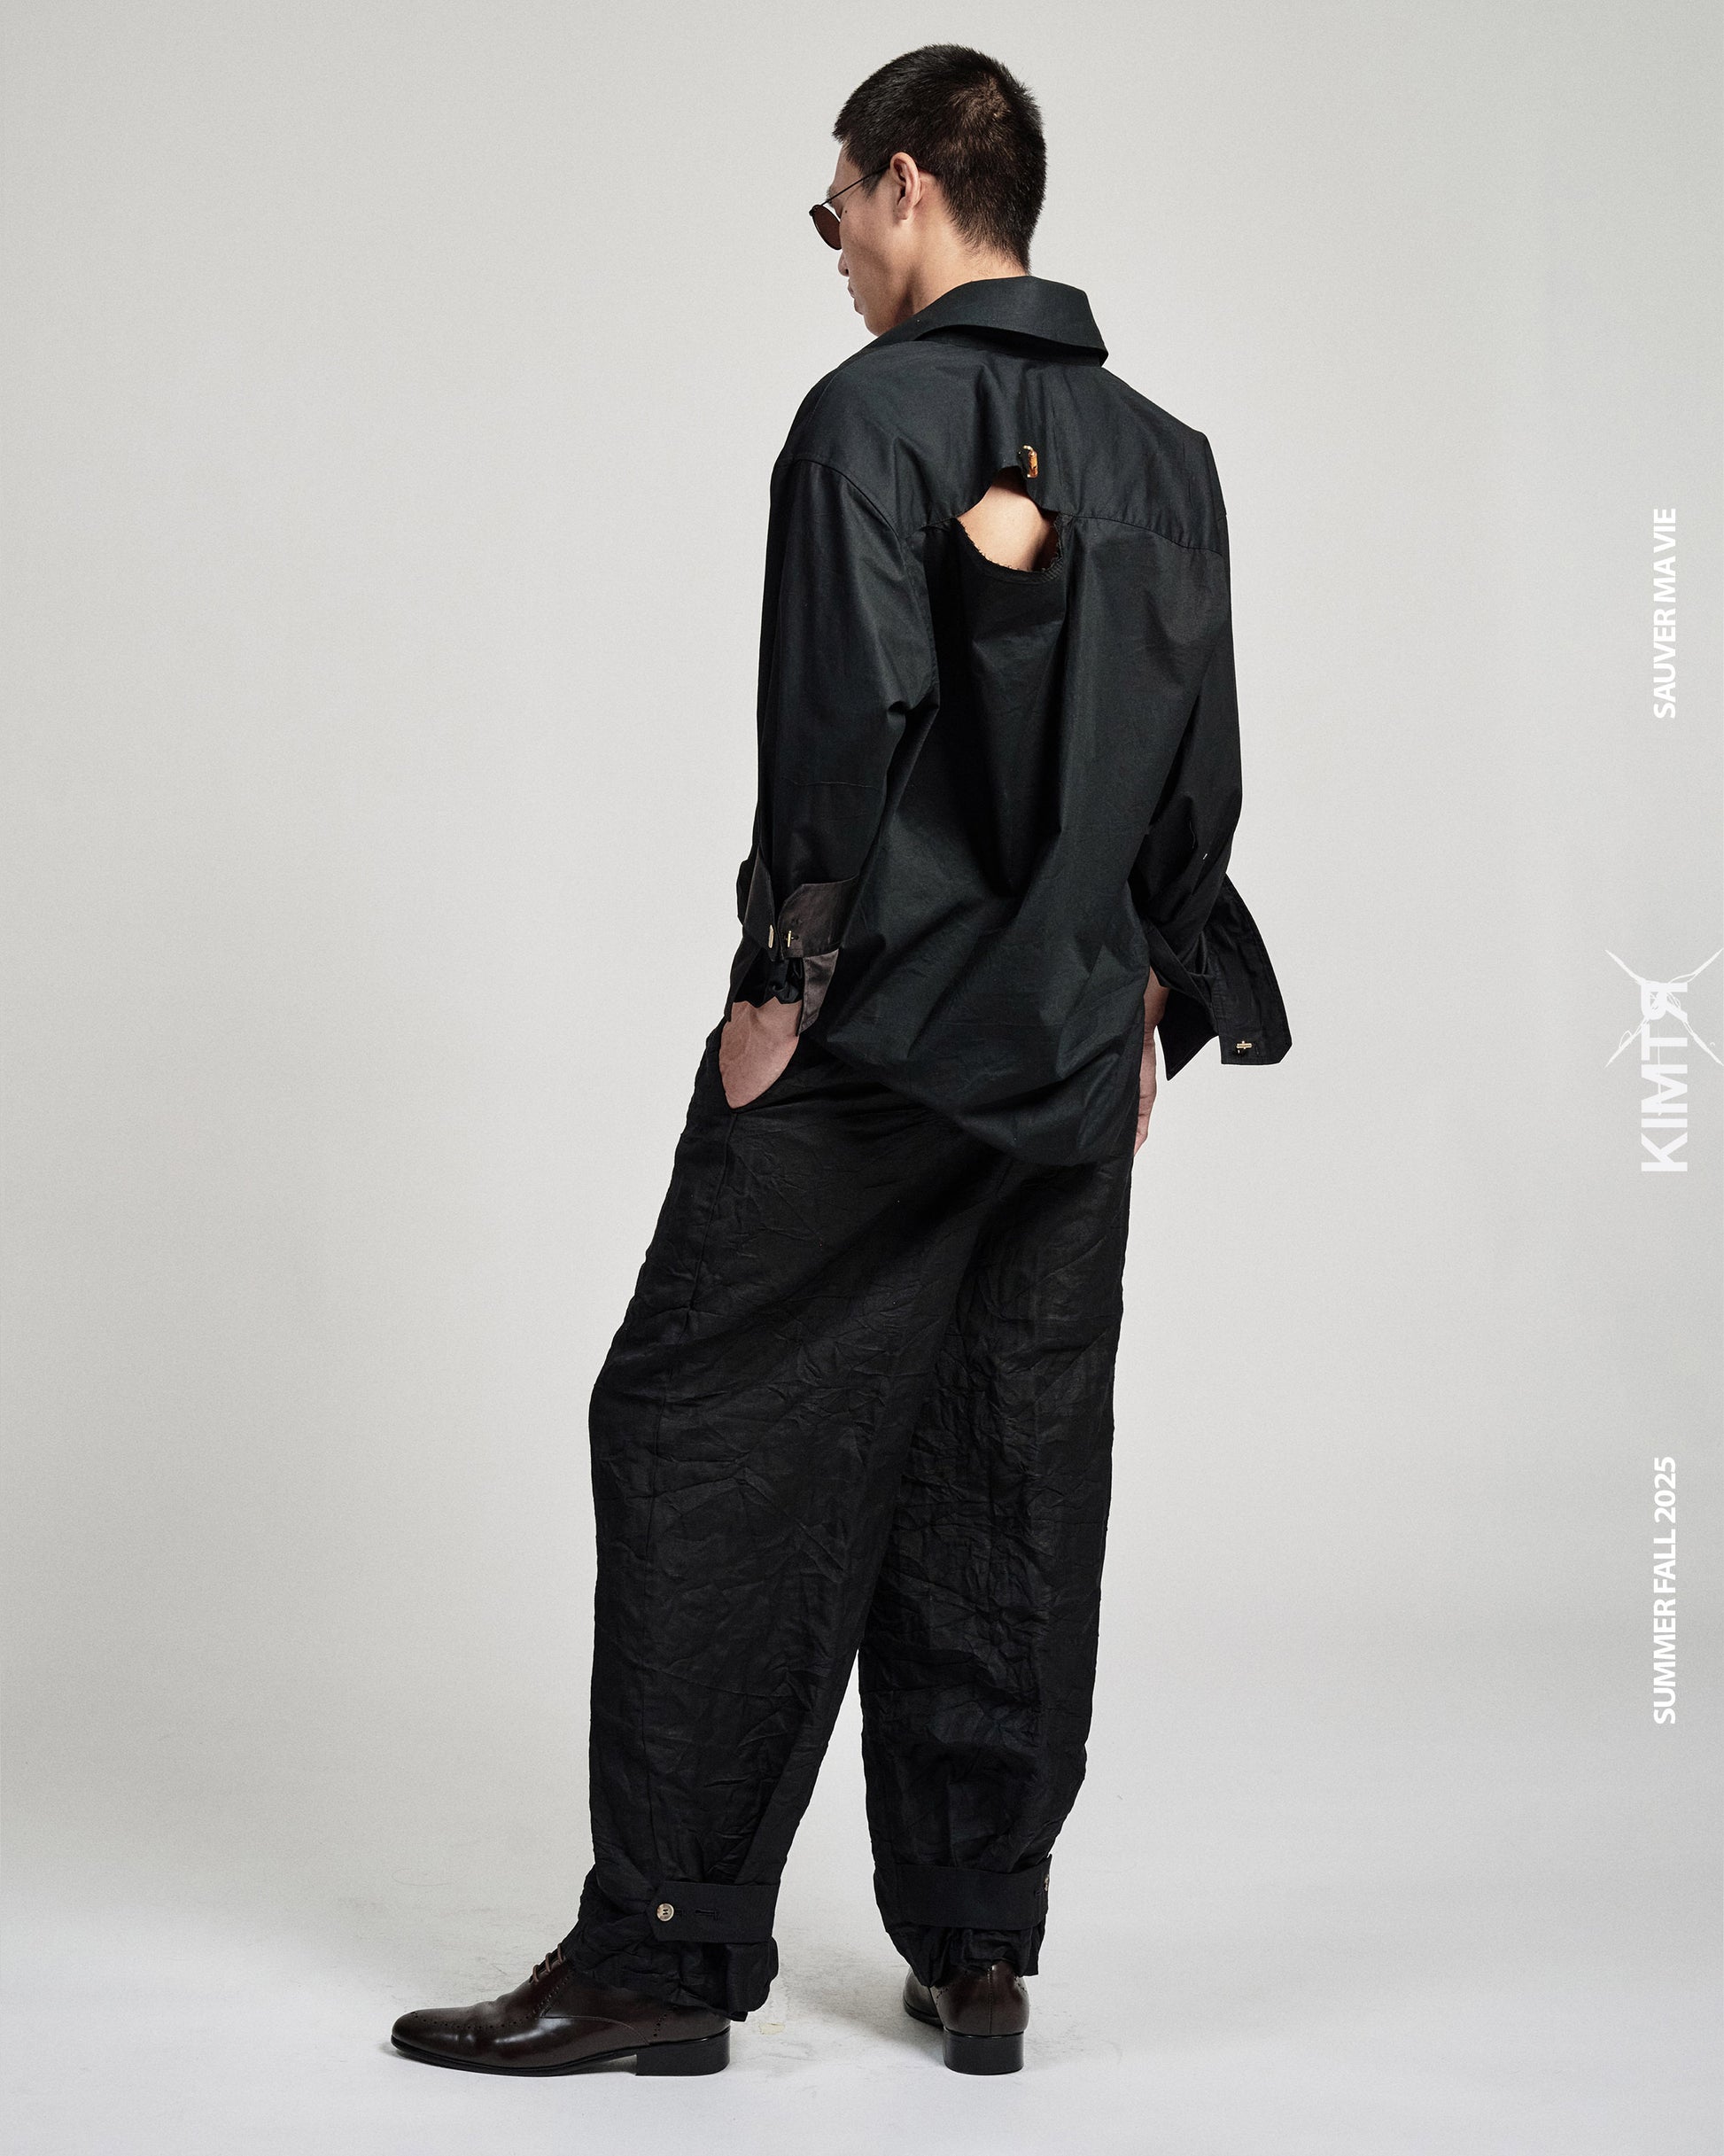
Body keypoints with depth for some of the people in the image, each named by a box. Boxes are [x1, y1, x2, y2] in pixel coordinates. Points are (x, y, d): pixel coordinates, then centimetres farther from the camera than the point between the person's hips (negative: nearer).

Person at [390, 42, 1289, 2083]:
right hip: (1074, 1056, 7)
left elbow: (846, 716, -17)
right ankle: (980, 1952, 15)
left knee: (698, 1439, 0)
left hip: (876, 1034, -7)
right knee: (1012, 1477, 10)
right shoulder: (1162, 454, 13)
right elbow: (1199, 771, 14)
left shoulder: (874, 413, -8)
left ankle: (667, 1948, 0)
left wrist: (778, 981, -10)